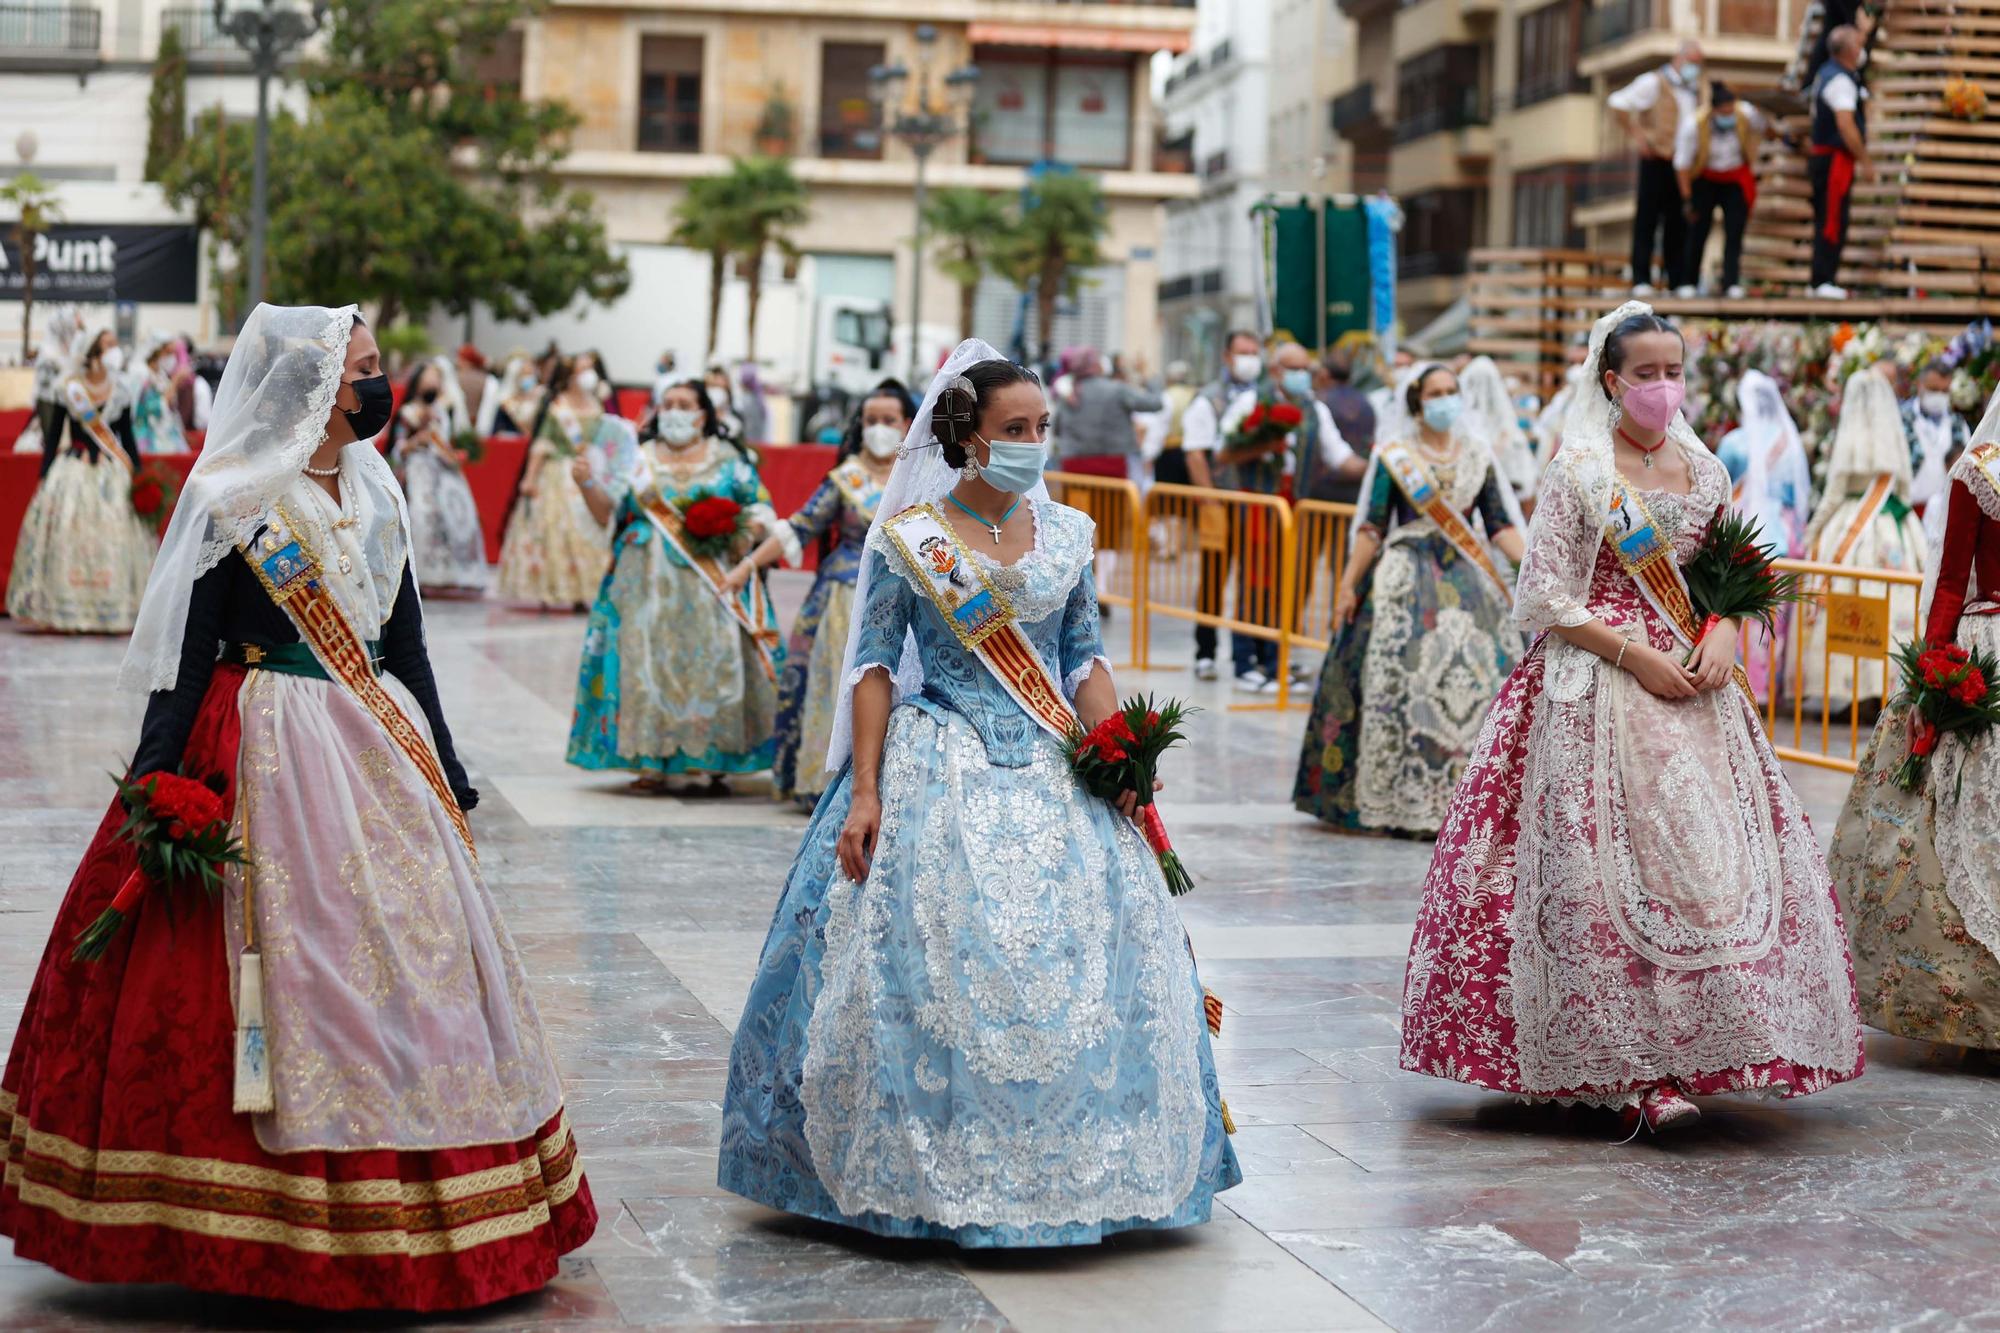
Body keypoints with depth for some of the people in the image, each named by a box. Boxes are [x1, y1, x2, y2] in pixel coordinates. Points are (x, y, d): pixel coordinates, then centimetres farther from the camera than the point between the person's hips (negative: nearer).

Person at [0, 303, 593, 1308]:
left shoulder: (374, 494, 11)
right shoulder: (234, 500, -7)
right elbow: (189, 651, -9)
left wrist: (446, 771, 17)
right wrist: (155, 783, -16)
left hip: (377, 752, 7)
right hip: (269, 763, -7)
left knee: (409, 950, 6)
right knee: (282, 972, -5)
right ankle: (273, 1228, 6)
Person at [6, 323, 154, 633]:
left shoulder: (120, 389, 6)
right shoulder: (69, 388, -3)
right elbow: (53, 436, 1)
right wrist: (44, 476, -2)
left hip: (112, 474, 3)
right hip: (73, 472, -3)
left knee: (113, 539, -1)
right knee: (69, 538, -5)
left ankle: (110, 610, 5)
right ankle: (68, 611, 1)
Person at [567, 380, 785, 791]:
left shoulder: (727, 459, 9)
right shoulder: (639, 460, 12)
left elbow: (761, 509, 8)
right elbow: (608, 514, 7)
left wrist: (743, 527, -12)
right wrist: (588, 484, -10)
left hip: (712, 583, -1)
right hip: (650, 583, 1)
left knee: (713, 661, -7)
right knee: (649, 662, -4)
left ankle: (716, 761, -1)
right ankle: (653, 761, -1)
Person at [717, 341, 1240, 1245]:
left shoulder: (1066, 532, 8)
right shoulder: (908, 536, -2)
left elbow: (1087, 660, 11)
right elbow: (874, 667, -2)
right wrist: (864, 792, -10)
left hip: (1053, 773, 3)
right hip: (940, 772, -3)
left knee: (1079, 961, -1)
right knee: (934, 965, -6)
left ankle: (1067, 1168, 11)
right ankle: (932, 1173, 7)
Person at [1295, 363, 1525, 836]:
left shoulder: (1478, 456, 11)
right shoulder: (1393, 457, 3)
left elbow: (1500, 525, 9)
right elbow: (1371, 527, 1)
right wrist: (1348, 584, -4)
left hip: (1469, 582, 3)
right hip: (1407, 581, -3)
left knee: (1479, 679, -6)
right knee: (1406, 681, -8)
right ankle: (1404, 802, -2)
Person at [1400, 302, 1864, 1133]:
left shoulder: (1704, 470, 12)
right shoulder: (1579, 471, -4)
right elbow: (1544, 597, -7)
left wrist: (1724, 634, -4)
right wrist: (1635, 654, -14)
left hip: (1694, 684, 6)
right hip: (1598, 690, -6)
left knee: (1724, 849, 0)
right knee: (1614, 863, -10)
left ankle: (1694, 1049, 9)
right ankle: (1629, 1070, -8)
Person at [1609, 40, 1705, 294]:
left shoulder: (1696, 88, 16)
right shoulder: (1654, 82, -3)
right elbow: (1619, 103, -5)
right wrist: (1636, 135, -9)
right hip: (1657, 161, -6)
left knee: (1679, 224, 6)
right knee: (1647, 220, -5)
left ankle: (1677, 279, 9)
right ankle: (1641, 280, -5)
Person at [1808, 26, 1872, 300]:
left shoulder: (1826, 72, 15)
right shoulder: (1841, 80, -17)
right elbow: (1846, 125, -24)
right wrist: (1865, 160, -16)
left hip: (1823, 156, 10)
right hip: (1836, 159, -10)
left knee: (1826, 220, 13)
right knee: (1833, 222, -8)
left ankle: (1818, 281, 17)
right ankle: (1822, 281, -7)